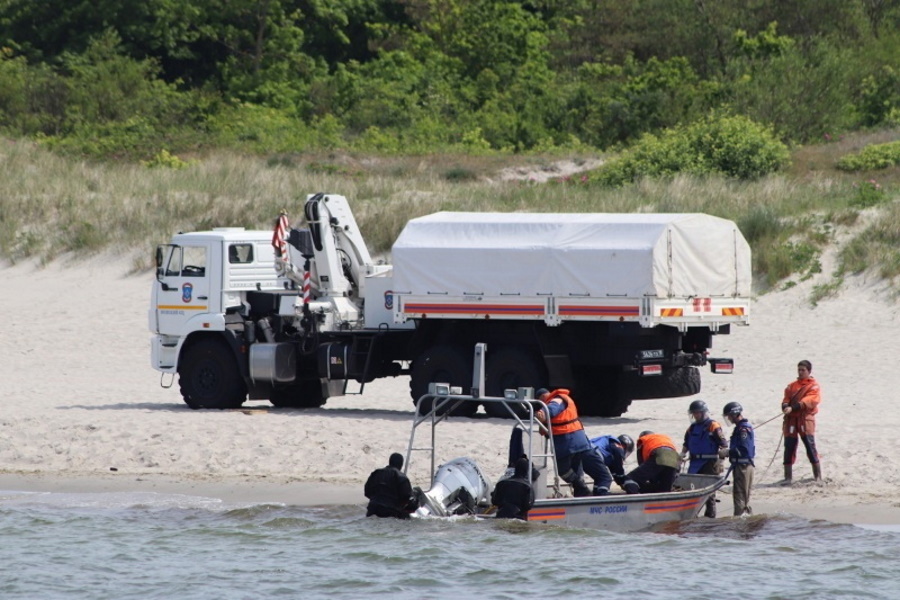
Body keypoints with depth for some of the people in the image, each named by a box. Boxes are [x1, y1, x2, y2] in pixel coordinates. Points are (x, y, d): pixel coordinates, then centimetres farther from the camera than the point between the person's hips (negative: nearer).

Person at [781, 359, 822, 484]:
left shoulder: (814, 386, 1)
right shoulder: (792, 386, 19)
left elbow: (809, 400, -13)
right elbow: (786, 398, 10)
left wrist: (793, 407, -24)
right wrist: (785, 406, -15)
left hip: (805, 419, -5)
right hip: (791, 419, 5)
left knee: (810, 446, -7)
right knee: (789, 447, 1)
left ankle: (818, 476, 0)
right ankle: (788, 477, 6)